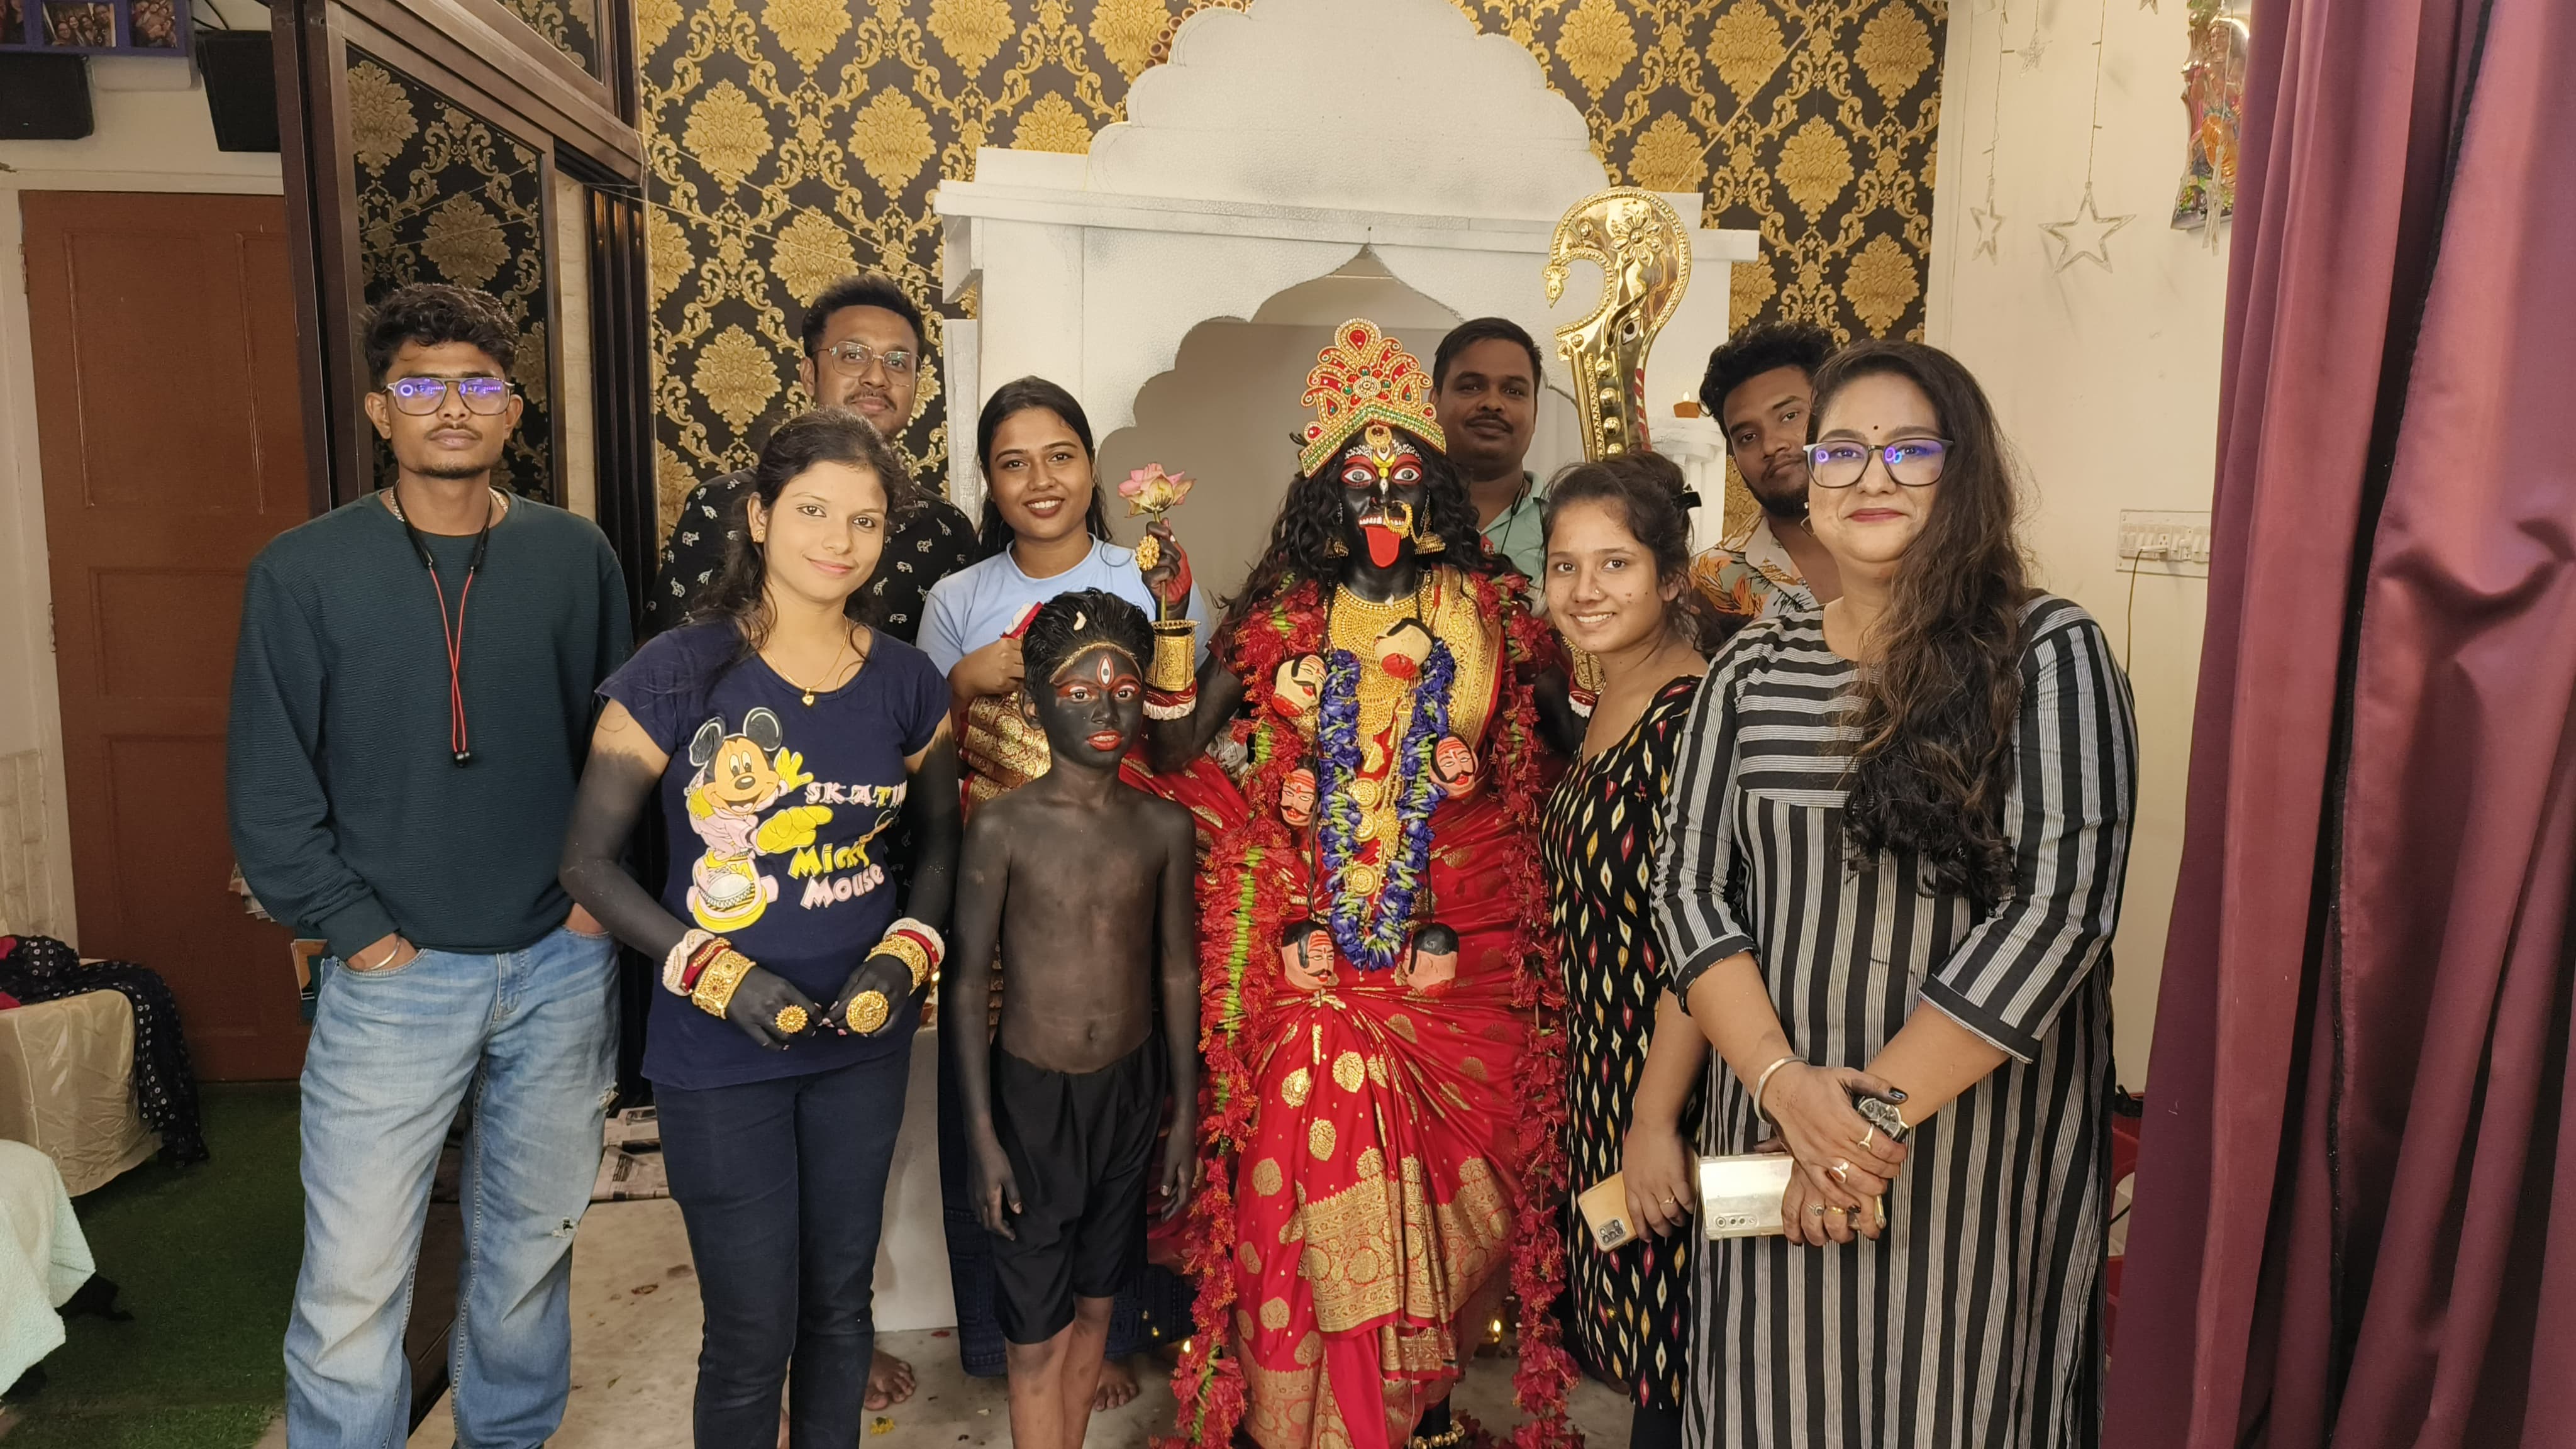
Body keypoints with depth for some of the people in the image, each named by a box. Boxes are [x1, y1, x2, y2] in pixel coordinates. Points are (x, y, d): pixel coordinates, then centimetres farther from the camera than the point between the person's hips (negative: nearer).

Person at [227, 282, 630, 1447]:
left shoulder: (575, 557, 1)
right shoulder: (301, 572, -4)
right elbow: (268, 788, -3)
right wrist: (354, 928, -8)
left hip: (561, 964, 2)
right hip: (393, 974, -2)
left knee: (532, 1248, 17)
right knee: (352, 1286, 3)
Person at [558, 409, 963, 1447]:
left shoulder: (907, 685, -2)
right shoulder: (678, 674, -12)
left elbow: (937, 842, 10)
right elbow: (589, 861, -7)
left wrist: (905, 955, -7)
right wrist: (715, 972, -17)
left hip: (863, 1045, 3)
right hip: (720, 1053, -3)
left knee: (840, 1301, 19)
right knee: (752, 1333, 7)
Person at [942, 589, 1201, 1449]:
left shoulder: (1166, 828, -3)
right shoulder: (1003, 826, -12)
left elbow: (1179, 974, 4)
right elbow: (969, 983, -7)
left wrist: (1185, 1114, 6)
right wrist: (982, 1134, -8)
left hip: (1132, 1089, 3)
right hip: (1032, 1092, -3)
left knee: (1094, 1304, 17)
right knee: (1038, 1333, 4)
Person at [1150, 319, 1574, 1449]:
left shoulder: (1490, 611, 6)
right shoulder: (1282, 618, 6)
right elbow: (1175, 745, -2)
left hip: (1457, 943, 1)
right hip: (1316, 944, 0)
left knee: (1449, 1166, 6)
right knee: (1314, 1169, 0)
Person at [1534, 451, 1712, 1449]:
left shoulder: (1692, 717, -20)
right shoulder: (1602, 708, 8)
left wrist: (1656, 1118, -22)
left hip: (1666, 1073, -8)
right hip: (1599, 1067, 8)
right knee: (1628, 1329, 22)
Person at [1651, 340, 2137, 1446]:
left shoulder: (2051, 654, -6)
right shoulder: (1751, 670, 3)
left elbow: (2061, 903, -15)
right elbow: (1688, 889, -1)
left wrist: (1887, 1105, -16)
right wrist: (1784, 1081, -14)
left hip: (1984, 1148, -2)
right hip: (1778, 1130, 3)